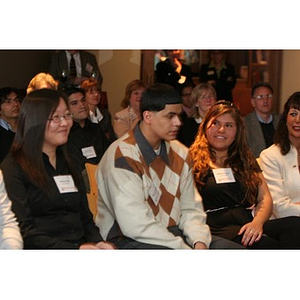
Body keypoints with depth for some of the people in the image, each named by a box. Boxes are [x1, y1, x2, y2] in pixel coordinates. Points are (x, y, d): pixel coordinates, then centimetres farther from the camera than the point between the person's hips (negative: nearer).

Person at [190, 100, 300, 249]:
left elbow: (265, 197, 17)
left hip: (250, 226, 6)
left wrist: (258, 221, -5)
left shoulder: (246, 160, 27)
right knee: (265, 244, -37)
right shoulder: (193, 161, 11)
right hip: (218, 230, -6)